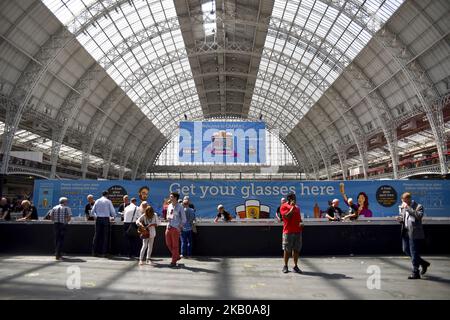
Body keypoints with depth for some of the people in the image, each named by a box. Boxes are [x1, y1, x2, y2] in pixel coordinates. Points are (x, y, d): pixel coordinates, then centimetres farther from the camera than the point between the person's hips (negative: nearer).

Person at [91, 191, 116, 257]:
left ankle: (94, 252, 7)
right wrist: (112, 217, 18)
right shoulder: (108, 201, 0)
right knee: (105, 236, 1)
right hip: (106, 219, -3)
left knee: (97, 235, 7)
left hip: (98, 219, 3)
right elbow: (113, 212, -2)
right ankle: (103, 253, 2)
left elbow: (92, 212, 10)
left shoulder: (97, 201, 9)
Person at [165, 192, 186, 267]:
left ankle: (174, 262, 12)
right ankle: (177, 256, 29)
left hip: (175, 228, -6)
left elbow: (184, 219, -5)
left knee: (175, 245, 2)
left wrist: (179, 227, -10)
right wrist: (168, 217, -1)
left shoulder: (179, 207, -8)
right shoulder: (169, 206, 10)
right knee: (168, 244, 11)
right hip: (169, 227, 7)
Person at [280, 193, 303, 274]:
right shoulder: (284, 206, -5)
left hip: (297, 231, 6)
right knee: (287, 250, 3)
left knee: (296, 249, 7)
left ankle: (296, 266, 17)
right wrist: (292, 207, -14)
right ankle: (285, 266, 15)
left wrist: (301, 223, 2)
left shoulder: (297, 207, 15)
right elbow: (287, 216, -19)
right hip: (288, 232, -6)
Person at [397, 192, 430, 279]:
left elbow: (419, 216, -27)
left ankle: (415, 273, 9)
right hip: (406, 233, 8)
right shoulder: (403, 207, 11)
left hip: (414, 233, -7)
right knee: (406, 250, 14)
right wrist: (400, 219, -1)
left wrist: (408, 208, -27)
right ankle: (423, 263, 34)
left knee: (414, 253, -2)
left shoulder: (418, 206, -9)